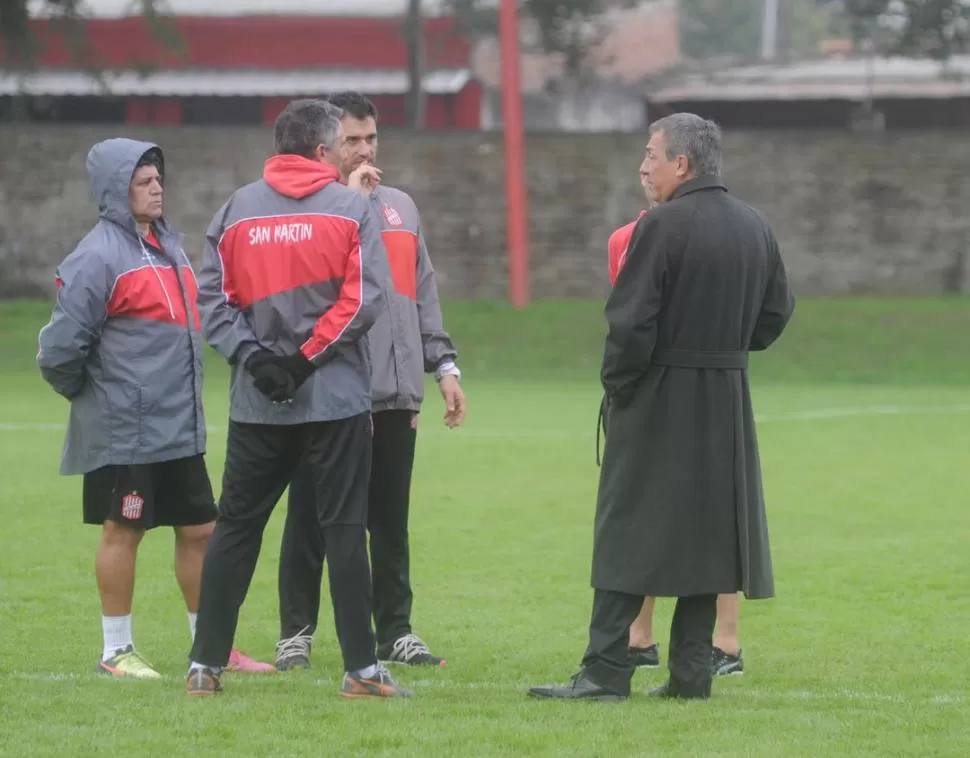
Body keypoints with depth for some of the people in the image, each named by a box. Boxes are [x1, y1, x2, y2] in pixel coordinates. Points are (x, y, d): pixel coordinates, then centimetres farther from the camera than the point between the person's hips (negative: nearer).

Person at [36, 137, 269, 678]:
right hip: (125, 429, -8)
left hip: (181, 429, 8)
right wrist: (87, 393, 0)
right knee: (123, 532, 1)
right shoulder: (99, 257, -14)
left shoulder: (168, 243, 12)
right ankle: (117, 650, 11)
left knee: (200, 530, 11)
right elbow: (61, 347, -15)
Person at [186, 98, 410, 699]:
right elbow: (363, 298, -11)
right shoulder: (350, 209, -3)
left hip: (256, 403, 3)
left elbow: (215, 298, -2)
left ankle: (206, 664, 9)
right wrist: (308, 357, -9)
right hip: (338, 401, -3)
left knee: (236, 527, 9)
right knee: (344, 530, 0)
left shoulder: (237, 210, 5)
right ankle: (362, 669, -1)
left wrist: (253, 355, -7)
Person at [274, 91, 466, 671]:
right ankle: (297, 632, 8)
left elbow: (423, 292, 20)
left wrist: (444, 365, 14)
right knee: (311, 518, 1)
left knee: (391, 519, 8)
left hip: (396, 392, 5)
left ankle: (395, 630, 14)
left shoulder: (400, 207, 17)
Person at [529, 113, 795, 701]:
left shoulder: (664, 226, -15)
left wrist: (618, 383, -5)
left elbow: (631, 320, -18)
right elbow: (777, 311, 14)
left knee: (629, 532, -2)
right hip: (727, 403, 6)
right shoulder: (756, 227, 7)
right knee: (708, 530, 9)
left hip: (661, 398, -6)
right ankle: (692, 671, 9)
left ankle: (606, 671, -5)